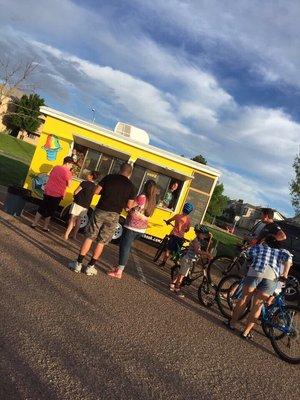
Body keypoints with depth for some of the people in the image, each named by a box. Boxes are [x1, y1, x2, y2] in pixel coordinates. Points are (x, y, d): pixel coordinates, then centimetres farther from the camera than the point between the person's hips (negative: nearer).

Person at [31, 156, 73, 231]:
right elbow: (68, 184, -8)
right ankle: (45, 227, 17)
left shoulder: (55, 167, 7)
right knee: (50, 211, 8)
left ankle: (34, 223, 20)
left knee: (41, 208, 15)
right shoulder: (68, 172, -12)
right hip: (57, 195, -5)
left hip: (47, 192, 5)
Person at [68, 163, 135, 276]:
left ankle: (78, 263, 12)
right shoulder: (130, 185, 3)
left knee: (89, 237, 9)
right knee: (101, 242, 10)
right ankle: (90, 267, 15)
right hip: (113, 215, 0)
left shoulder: (109, 177, 2)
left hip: (100, 211, 0)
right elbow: (129, 206, 1)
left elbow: (96, 191, 0)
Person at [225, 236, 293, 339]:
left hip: (256, 272, -1)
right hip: (272, 276, 1)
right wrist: (284, 275, 4)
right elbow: (288, 257, 9)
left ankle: (232, 323, 20)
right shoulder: (280, 251, 31)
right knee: (258, 305, 8)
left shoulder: (259, 247, 28)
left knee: (245, 298, 13)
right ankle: (246, 332, 12)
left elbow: (249, 253, 8)